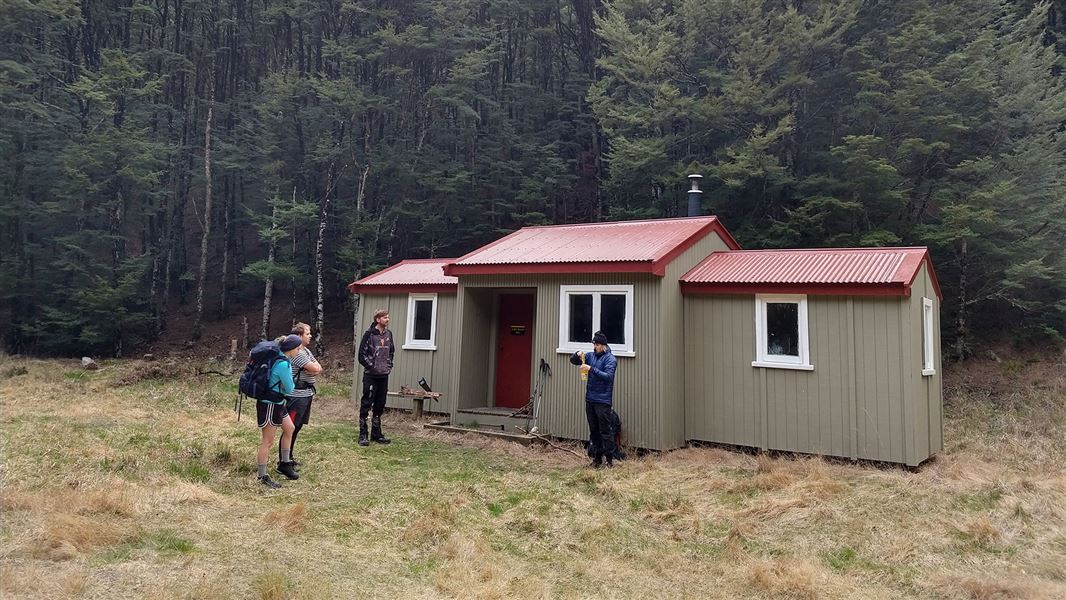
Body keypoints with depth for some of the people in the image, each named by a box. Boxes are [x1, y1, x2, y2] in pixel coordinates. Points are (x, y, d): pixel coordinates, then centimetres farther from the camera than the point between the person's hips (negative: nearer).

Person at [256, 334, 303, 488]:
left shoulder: (277, 358, 2)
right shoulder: (284, 365, -25)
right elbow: (289, 389, -17)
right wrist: (284, 389, 6)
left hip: (277, 403, 10)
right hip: (270, 405, -10)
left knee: (289, 429, 22)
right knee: (267, 441, 1)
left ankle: (284, 463, 33)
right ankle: (263, 477, 11)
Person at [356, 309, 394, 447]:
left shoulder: (388, 334, 8)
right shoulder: (369, 333, -10)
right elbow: (362, 355, -10)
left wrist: (389, 365, 9)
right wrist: (372, 366, -11)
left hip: (384, 375, 6)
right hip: (371, 375, -6)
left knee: (380, 406, 12)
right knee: (366, 405, -2)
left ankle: (376, 434, 21)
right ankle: (363, 435, 5)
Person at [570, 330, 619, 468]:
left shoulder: (610, 359, -8)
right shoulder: (591, 356, 9)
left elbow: (608, 376, -21)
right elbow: (572, 360, 14)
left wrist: (591, 369, -27)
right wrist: (578, 354, -8)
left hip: (603, 401, -6)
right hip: (590, 399, 6)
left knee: (605, 430, -4)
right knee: (593, 430, 12)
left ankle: (610, 459, 3)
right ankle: (597, 458, 20)